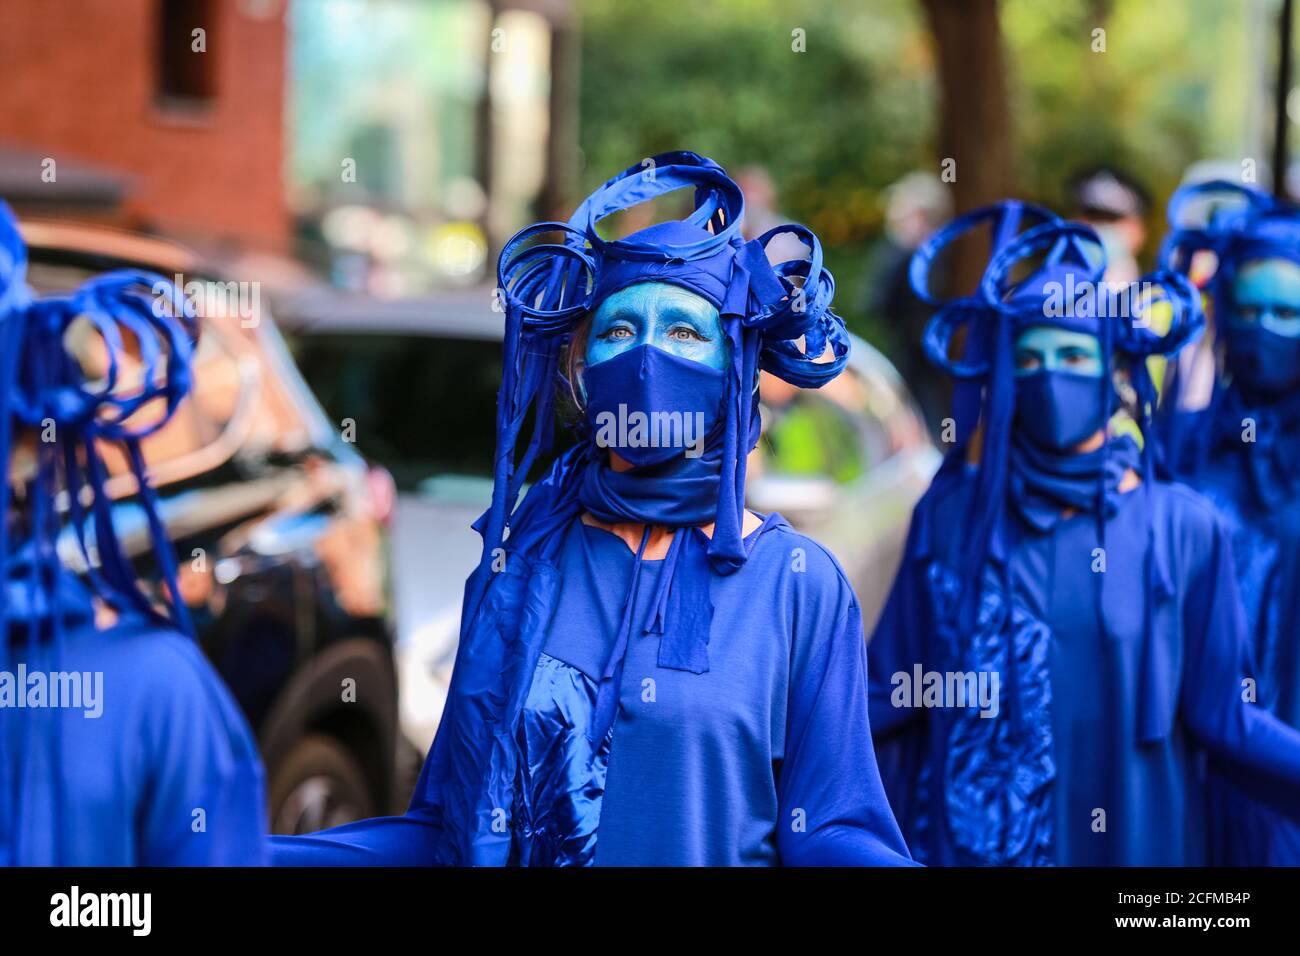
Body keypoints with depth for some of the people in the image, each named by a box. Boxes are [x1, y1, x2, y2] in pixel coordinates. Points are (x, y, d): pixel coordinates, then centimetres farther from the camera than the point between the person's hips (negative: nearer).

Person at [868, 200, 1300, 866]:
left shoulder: (1181, 528, -3)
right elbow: (887, 693, 2)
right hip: (973, 839, 1)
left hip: (1132, 833, 0)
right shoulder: (952, 515, 0)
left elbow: (1220, 716, -4)